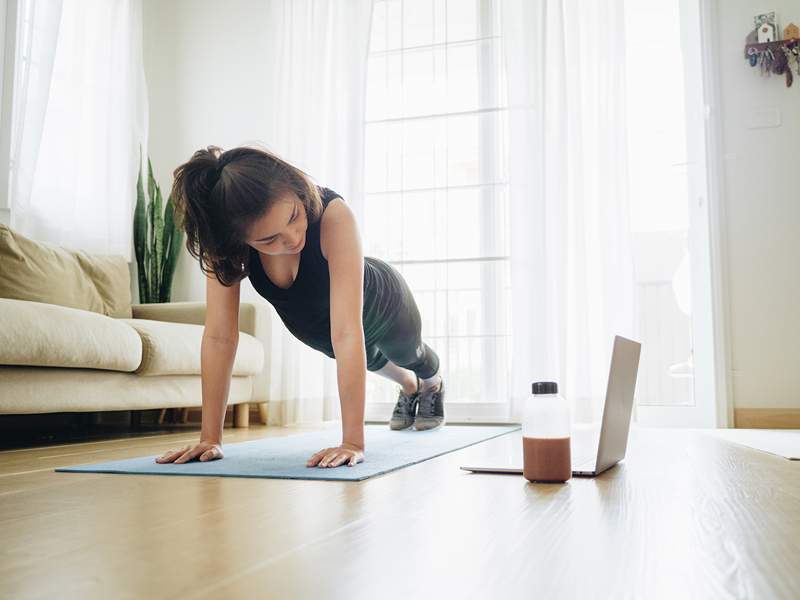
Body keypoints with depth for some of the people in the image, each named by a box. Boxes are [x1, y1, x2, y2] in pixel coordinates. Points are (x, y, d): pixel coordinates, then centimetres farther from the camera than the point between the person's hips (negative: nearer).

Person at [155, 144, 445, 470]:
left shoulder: (332, 214, -48)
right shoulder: (224, 239, -37)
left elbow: (347, 332, -52)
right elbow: (219, 335, -36)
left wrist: (353, 442, -53)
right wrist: (210, 437, -39)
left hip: (380, 304, -4)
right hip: (316, 328, 4)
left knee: (408, 354, 32)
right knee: (372, 361, 37)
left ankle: (433, 383, 70)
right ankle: (409, 387, 73)